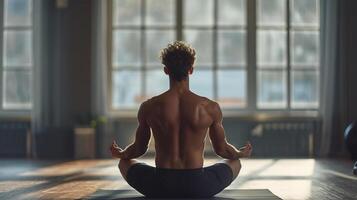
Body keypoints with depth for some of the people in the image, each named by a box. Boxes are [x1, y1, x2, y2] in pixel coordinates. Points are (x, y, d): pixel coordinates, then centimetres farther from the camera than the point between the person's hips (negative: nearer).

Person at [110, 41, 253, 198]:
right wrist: (241, 153, 30)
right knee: (235, 163, 29)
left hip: (161, 186, 0)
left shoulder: (148, 107, -5)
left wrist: (119, 154, 32)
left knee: (124, 163, 30)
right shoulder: (210, 108, -7)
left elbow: (139, 149, 8)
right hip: (198, 186, 0)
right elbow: (221, 149, 7)